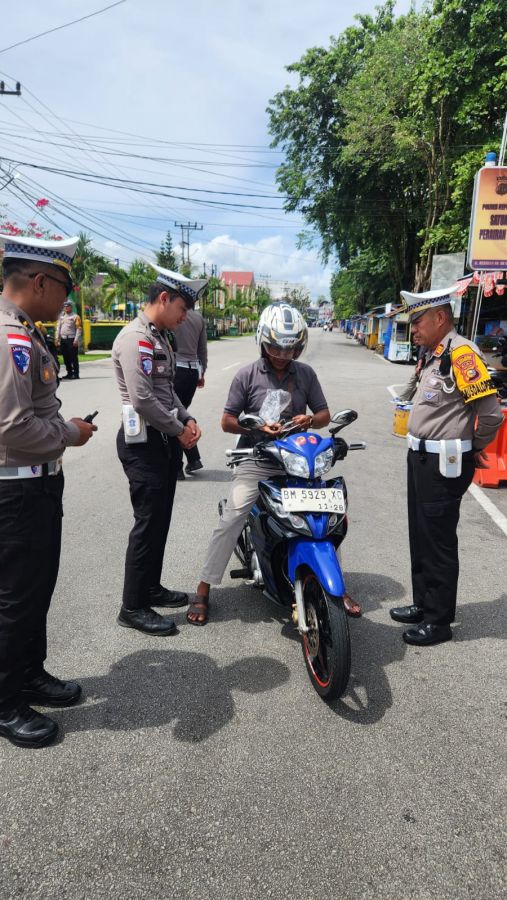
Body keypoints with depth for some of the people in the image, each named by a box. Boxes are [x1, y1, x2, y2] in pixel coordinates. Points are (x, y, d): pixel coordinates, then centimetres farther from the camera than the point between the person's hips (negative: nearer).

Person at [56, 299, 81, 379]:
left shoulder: (75, 316, -2)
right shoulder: (61, 316, 18)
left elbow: (79, 329, -7)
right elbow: (58, 327, 20)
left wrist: (76, 340, -15)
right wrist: (57, 338, 11)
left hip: (71, 339, -7)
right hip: (63, 339, 7)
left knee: (74, 358, -6)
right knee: (66, 358, 9)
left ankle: (75, 373, -2)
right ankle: (69, 373, 17)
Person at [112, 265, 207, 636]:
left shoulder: (160, 337, 15)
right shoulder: (135, 337, -16)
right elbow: (143, 399, -24)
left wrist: (187, 418, 5)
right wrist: (179, 430, -14)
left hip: (166, 438, 10)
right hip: (144, 440, -10)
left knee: (161, 519, 16)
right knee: (148, 523, -4)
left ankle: (151, 588, 31)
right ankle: (133, 607, 8)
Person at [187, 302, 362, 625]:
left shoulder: (306, 374, 4)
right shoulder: (247, 375, -4)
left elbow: (325, 414, 10)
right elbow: (227, 421, -1)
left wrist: (310, 420, -14)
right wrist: (258, 427, -19)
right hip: (256, 462, -3)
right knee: (231, 519, -15)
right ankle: (203, 590, -1)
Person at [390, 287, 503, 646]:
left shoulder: (461, 353, -19)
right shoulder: (434, 355, 11)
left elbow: (491, 411, -21)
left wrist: (476, 447, -6)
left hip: (444, 464, -10)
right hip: (422, 458, 10)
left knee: (438, 542, 1)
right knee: (420, 535, 18)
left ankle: (439, 620, 16)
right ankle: (423, 604, 34)